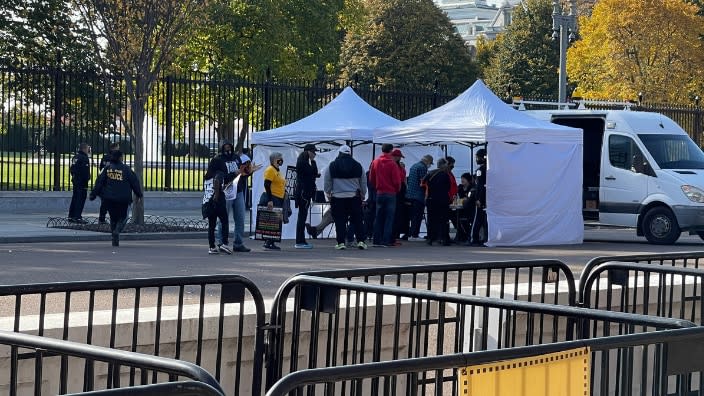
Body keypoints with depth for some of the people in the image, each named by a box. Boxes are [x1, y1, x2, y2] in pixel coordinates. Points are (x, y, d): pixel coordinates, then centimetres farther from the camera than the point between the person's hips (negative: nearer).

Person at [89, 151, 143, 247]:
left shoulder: (107, 168, 2)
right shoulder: (126, 169, -4)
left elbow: (99, 182, 0)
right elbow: (134, 181, 1)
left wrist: (94, 194, 4)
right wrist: (139, 194, 13)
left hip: (109, 199, 3)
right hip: (123, 199, -3)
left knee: (113, 217, 16)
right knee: (122, 217, 10)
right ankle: (117, 231, -18)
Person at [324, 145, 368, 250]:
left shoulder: (332, 166, 1)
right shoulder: (358, 166, 6)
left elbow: (327, 182, 5)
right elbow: (363, 183, 12)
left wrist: (328, 194, 17)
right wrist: (362, 195, 24)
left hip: (337, 197, -1)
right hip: (354, 197, 1)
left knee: (340, 221, 1)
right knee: (357, 220, 6)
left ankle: (341, 242, -2)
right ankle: (360, 240, 0)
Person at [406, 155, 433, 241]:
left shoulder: (413, 166, 17)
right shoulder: (423, 167, -12)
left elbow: (408, 181, 21)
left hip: (410, 194, 9)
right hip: (419, 195, -9)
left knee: (413, 215, 14)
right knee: (418, 215, -5)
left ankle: (410, 234, 15)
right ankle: (414, 235, -6)